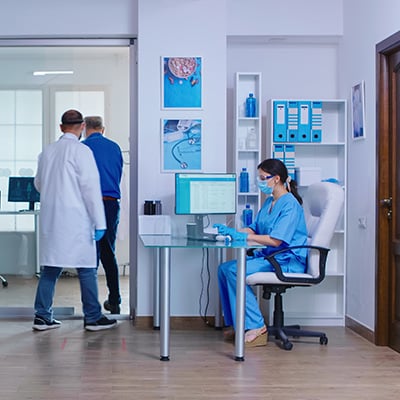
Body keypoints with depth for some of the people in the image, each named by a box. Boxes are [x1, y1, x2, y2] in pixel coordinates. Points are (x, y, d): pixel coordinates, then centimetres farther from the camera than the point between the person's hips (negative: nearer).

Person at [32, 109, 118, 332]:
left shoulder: (47, 152, 9)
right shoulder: (81, 151, -10)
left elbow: (38, 184, 20)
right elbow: (91, 187, -13)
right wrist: (99, 223, -11)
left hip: (50, 219, 6)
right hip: (75, 219, -6)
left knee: (50, 268, 11)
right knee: (87, 269, 2)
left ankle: (42, 316, 14)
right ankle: (93, 318, 9)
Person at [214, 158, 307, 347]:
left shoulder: (290, 204, -15)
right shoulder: (269, 202, 16)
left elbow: (276, 240, -23)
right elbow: (255, 229, 19)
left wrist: (243, 236, -20)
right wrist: (230, 231, 3)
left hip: (288, 261, -10)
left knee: (235, 271, -24)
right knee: (224, 268, -4)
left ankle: (255, 326, -16)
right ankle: (234, 324, 3)